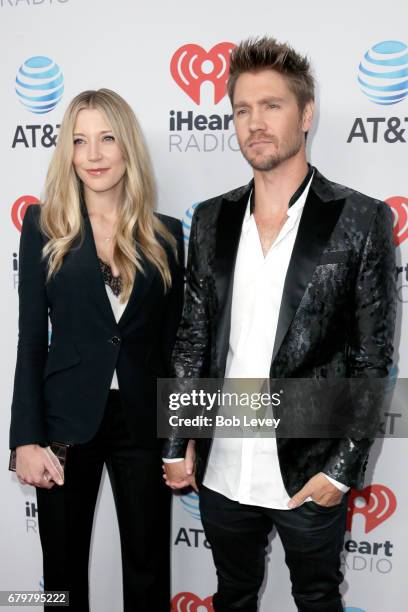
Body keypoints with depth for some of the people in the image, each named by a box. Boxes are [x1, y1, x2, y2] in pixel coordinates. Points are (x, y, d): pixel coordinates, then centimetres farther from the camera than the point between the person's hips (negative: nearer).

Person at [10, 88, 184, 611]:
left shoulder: (165, 234, 3)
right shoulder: (44, 225, 0)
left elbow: (173, 338, 6)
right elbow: (31, 337, -2)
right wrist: (27, 439, -7)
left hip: (143, 418, 1)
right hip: (67, 418, 0)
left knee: (148, 567, 12)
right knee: (63, 567, 14)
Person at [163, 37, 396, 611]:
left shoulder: (361, 219, -10)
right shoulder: (211, 219, 1)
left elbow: (373, 357, -8)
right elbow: (192, 340, 5)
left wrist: (343, 468, -10)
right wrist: (175, 446, 4)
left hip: (310, 474, -2)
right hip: (222, 471, 3)